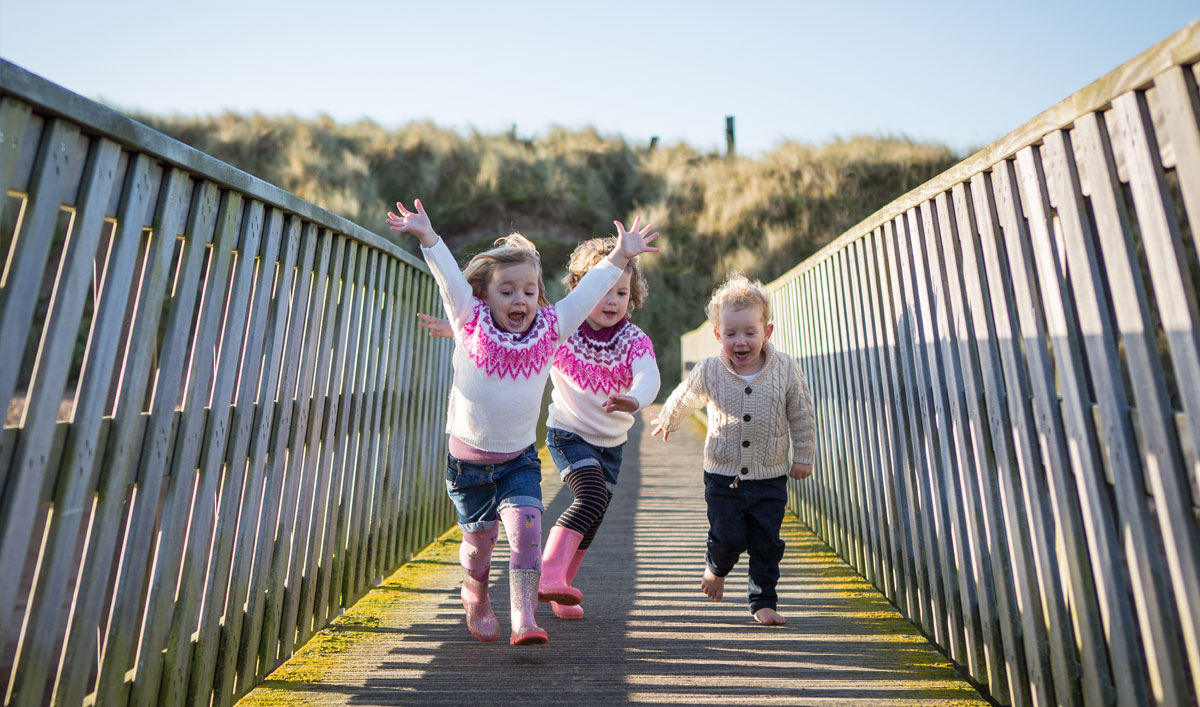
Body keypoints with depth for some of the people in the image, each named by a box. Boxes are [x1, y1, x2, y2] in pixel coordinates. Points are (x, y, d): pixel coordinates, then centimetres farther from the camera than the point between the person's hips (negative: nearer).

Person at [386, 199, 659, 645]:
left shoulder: (549, 329, -5)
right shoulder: (471, 324, -8)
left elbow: (588, 291, -5)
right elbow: (448, 274, -13)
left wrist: (620, 256, -8)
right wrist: (427, 237, -24)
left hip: (520, 460, 1)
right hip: (468, 458, 0)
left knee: (525, 525, -16)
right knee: (479, 537, 13)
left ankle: (525, 619, -4)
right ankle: (476, 598, 43)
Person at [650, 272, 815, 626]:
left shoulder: (787, 370, -8)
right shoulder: (708, 373, -9)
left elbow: (802, 416, 4)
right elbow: (682, 399, 12)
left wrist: (803, 457, 9)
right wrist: (666, 422, 27)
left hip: (770, 478, 1)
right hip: (723, 476, -1)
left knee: (766, 544, 6)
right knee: (727, 537, -5)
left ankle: (763, 602, 27)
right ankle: (716, 567, 30)